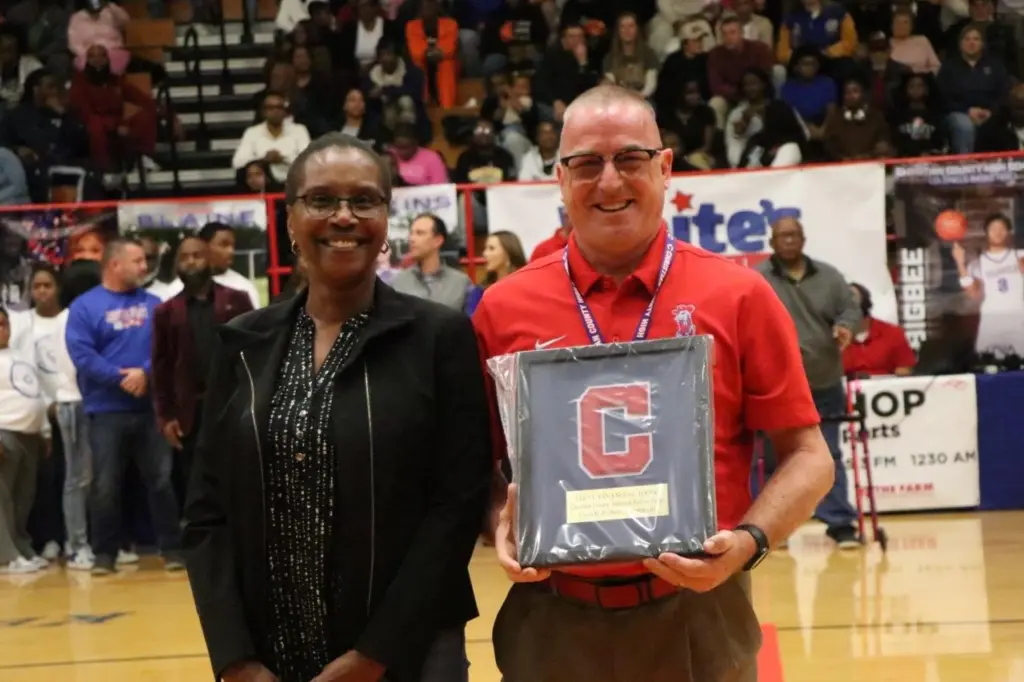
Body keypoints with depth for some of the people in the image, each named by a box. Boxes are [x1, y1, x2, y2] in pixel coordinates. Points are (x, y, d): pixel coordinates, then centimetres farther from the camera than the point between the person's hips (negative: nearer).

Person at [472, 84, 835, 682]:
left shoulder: (738, 296, -2)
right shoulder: (503, 309, 2)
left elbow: (807, 456, 0)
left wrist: (749, 541, -15)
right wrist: (501, 523, -9)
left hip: (699, 619, -1)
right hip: (551, 624, 1)